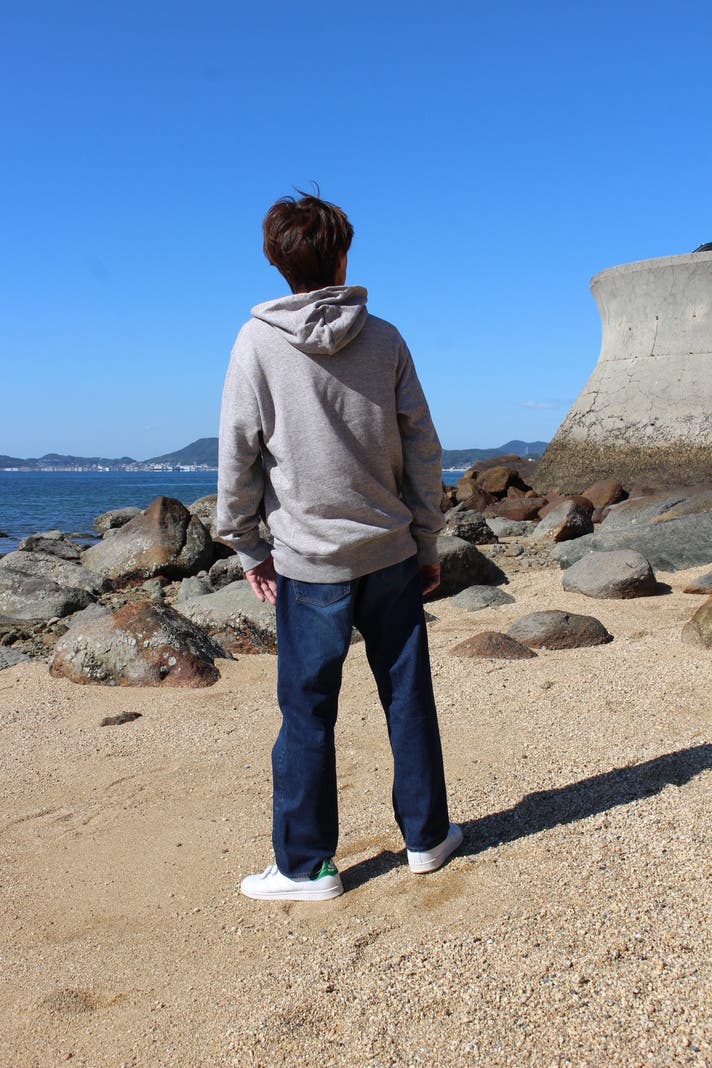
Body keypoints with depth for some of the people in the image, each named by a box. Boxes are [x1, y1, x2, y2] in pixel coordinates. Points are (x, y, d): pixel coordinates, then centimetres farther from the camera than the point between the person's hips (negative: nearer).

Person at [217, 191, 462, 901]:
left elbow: (237, 457, -5)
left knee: (307, 714, 6)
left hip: (309, 562, -2)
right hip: (392, 552, 2)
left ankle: (306, 866, 17)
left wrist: (247, 546, 6)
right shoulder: (384, 337, 0)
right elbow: (422, 449, 2)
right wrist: (427, 539, 11)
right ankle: (426, 836, 28)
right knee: (408, 699, 13)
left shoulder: (256, 342, -6)